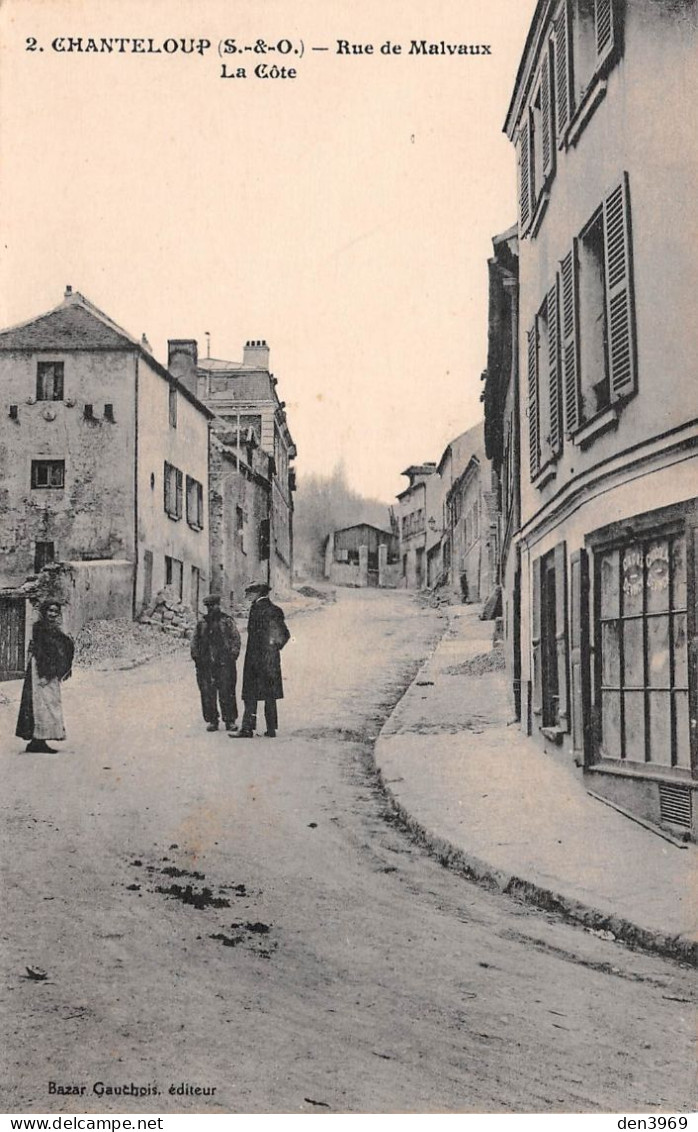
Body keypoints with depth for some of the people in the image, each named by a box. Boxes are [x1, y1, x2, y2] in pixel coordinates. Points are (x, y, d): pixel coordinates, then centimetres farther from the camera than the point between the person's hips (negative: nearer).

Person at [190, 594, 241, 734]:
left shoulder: (227, 621, 5)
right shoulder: (201, 623, 13)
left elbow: (235, 639, 4)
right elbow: (195, 641, 17)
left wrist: (233, 655, -6)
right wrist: (196, 656, 6)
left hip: (224, 663, -3)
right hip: (205, 664, 3)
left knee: (226, 693, -4)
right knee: (207, 693, 1)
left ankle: (230, 721, 3)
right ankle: (212, 721, 9)